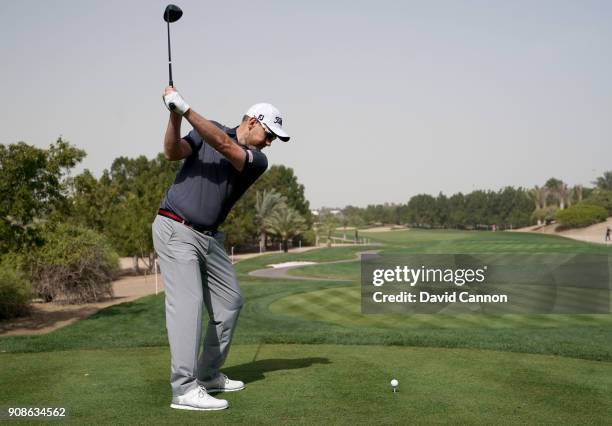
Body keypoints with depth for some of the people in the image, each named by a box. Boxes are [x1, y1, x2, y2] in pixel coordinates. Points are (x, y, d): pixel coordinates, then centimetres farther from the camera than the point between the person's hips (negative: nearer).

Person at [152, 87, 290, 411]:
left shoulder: (258, 161, 1)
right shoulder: (209, 130, 1)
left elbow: (225, 147, -18)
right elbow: (172, 152, -13)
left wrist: (186, 109, -26)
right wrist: (174, 115, -27)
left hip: (209, 238, 6)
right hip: (175, 229, -5)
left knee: (230, 301, 8)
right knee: (187, 302, -16)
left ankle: (208, 375, 22)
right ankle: (185, 389, -17)